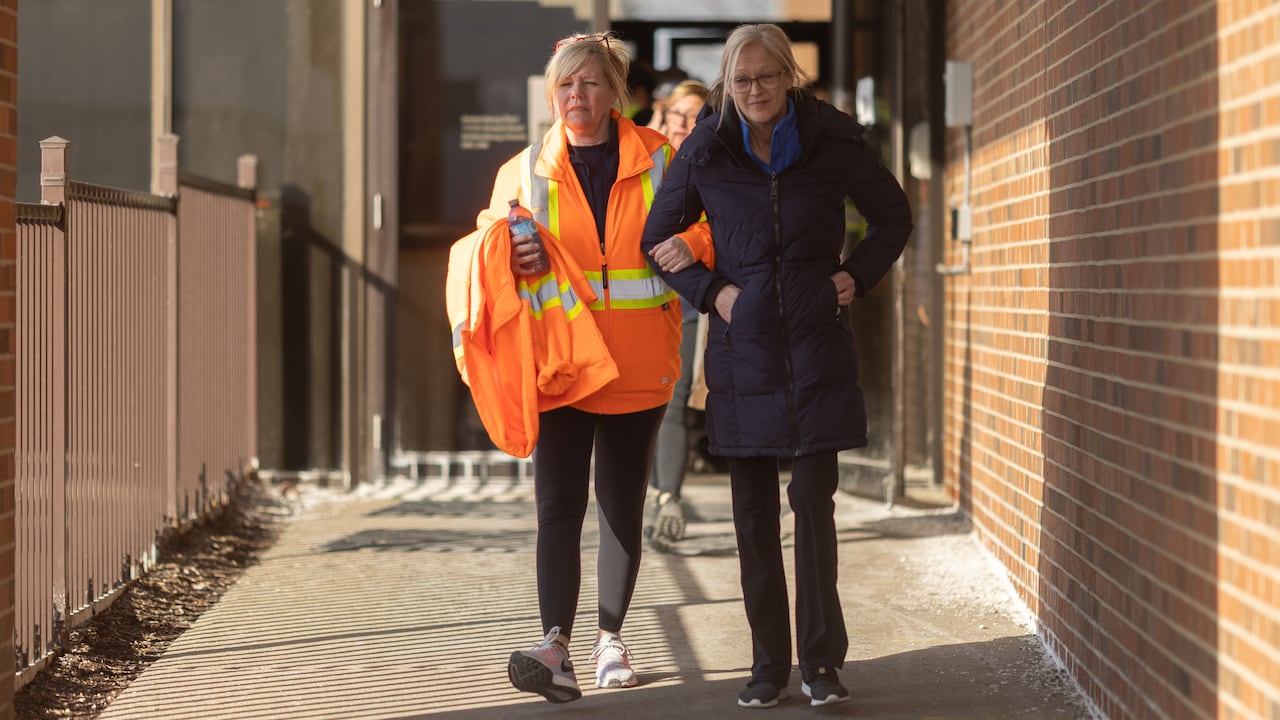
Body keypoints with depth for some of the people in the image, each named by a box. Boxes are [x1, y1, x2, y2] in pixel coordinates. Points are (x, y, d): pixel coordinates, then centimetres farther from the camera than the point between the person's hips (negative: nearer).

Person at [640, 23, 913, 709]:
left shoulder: (832, 140, -1)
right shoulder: (704, 152, 0)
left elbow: (893, 216, 13)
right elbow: (656, 237, 11)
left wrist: (856, 277, 2)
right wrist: (709, 290, 0)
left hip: (817, 349, -1)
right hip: (742, 351, 1)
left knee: (813, 503, -6)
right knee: (753, 515, 3)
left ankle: (822, 661, 1)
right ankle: (769, 664, 12)